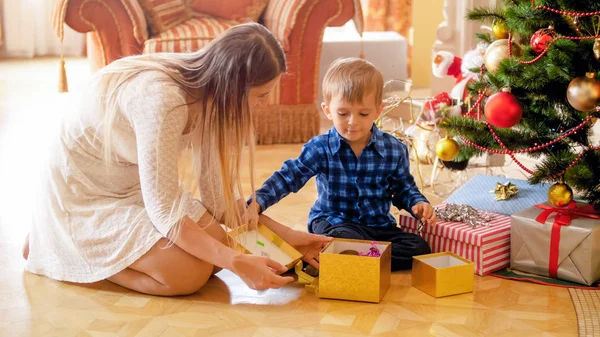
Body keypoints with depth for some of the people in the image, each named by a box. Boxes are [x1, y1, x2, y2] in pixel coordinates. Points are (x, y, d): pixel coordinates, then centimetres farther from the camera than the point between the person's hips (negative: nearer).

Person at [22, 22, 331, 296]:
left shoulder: (207, 92, -9)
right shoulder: (162, 100, -35)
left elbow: (218, 196, -2)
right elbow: (164, 212, -32)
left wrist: (284, 235, -7)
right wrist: (237, 262, -32)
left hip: (136, 188, 8)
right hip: (85, 194, -8)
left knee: (216, 244, -3)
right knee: (189, 273, -20)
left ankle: (102, 243, 14)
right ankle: (48, 242, -1)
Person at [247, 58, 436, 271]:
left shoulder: (394, 150, -1)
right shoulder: (320, 149, -7)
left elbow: (403, 189, 12)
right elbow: (288, 177, -10)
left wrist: (418, 204, -10)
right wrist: (258, 201, -25)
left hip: (379, 225, 5)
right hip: (332, 222, -4)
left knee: (420, 248, -21)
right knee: (347, 238, -41)